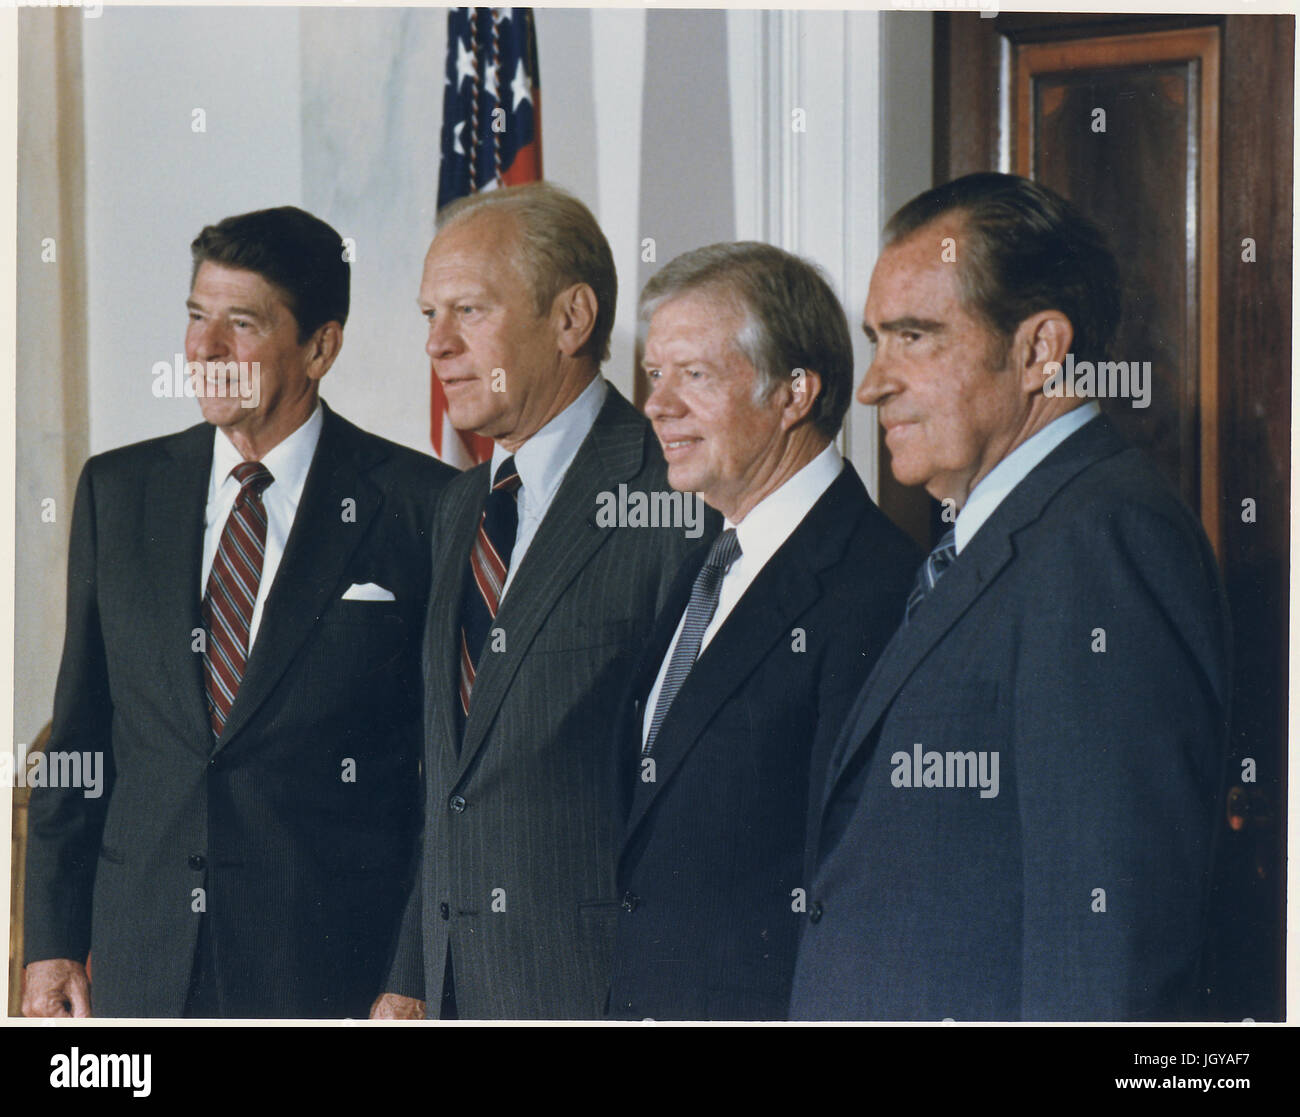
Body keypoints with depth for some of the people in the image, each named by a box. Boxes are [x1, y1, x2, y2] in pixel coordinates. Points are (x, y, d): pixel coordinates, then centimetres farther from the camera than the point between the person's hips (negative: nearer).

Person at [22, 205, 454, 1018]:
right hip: (142, 964, 3)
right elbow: (80, 731, 12)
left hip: (327, 964, -3)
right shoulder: (118, 490, 9)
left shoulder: (417, 506, -3)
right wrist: (53, 940, 6)